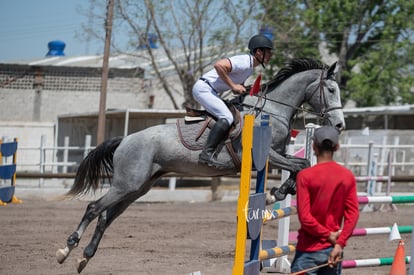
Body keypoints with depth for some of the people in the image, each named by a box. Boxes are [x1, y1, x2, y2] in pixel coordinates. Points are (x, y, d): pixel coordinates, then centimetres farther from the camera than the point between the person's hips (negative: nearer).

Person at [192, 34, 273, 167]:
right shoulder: (244, 61, -19)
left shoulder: (250, 67, 13)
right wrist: (233, 86, -24)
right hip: (203, 87, -11)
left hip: (211, 92, 11)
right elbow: (219, 65, -32)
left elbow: (238, 88, 22)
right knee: (227, 118, -22)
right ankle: (207, 153, -27)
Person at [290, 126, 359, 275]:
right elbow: (353, 214, -3)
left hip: (309, 250, -4)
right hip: (333, 249, 4)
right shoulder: (347, 176, 3)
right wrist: (339, 243, -7)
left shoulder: (305, 175, -10)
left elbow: (304, 217, -15)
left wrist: (328, 235, -5)